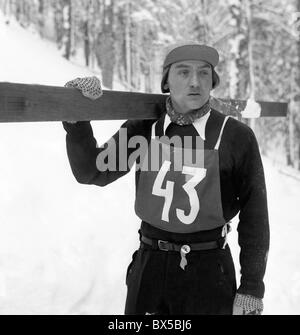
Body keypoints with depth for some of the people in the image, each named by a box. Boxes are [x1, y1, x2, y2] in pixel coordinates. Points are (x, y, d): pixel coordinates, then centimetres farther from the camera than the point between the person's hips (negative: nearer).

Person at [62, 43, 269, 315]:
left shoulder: (237, 137, -9)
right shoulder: (143, 129, 0)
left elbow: (254, 214, -5)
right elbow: (91, 172, -3)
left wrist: (253, 287, -5)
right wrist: (76, 120, -20)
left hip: (209, 273, -2)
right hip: (149, 267, 3)